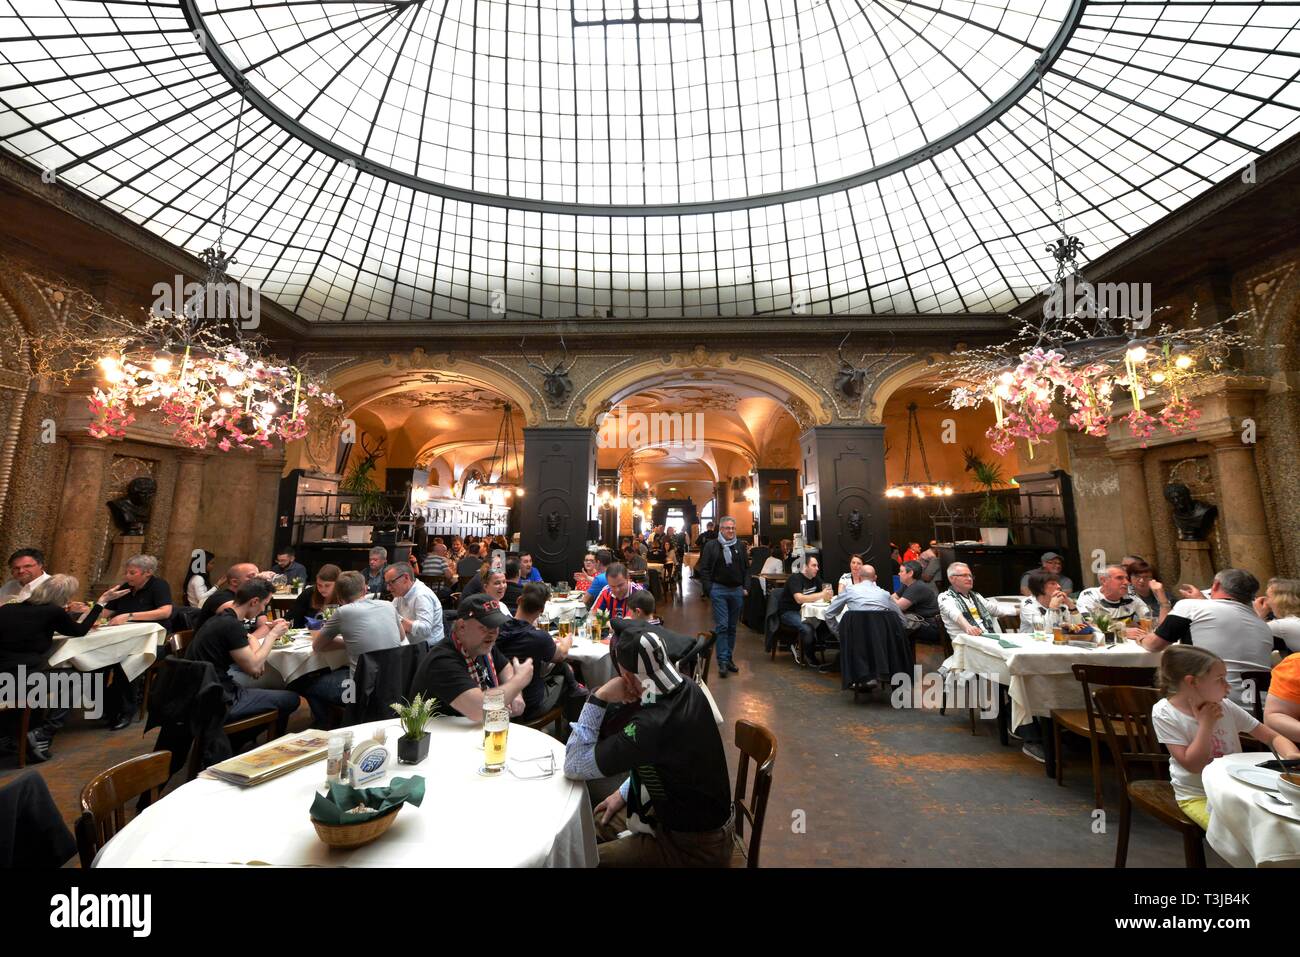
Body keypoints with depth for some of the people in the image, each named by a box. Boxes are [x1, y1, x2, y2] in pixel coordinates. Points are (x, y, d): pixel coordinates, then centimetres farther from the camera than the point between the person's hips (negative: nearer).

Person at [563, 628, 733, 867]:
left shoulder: (652, 726, -37)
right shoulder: (688, 688, -11)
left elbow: (574, 765, -24)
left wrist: (598, 698, -25)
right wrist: (624, 793, 9)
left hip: (694, 847, -7)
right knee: (595, 824, 16)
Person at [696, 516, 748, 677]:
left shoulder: (740, 546, 7)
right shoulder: (711, 545, -3)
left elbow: (746, 568, 12)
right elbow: (704, 569, -3)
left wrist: (745, 587, 3)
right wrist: (709, 589, -9)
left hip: (737, 590, 4)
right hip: (719, 590, -4)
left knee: (732, 627, 12)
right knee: (721, 626, -4)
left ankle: (729, 658, 23)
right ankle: (722, 662, 2)